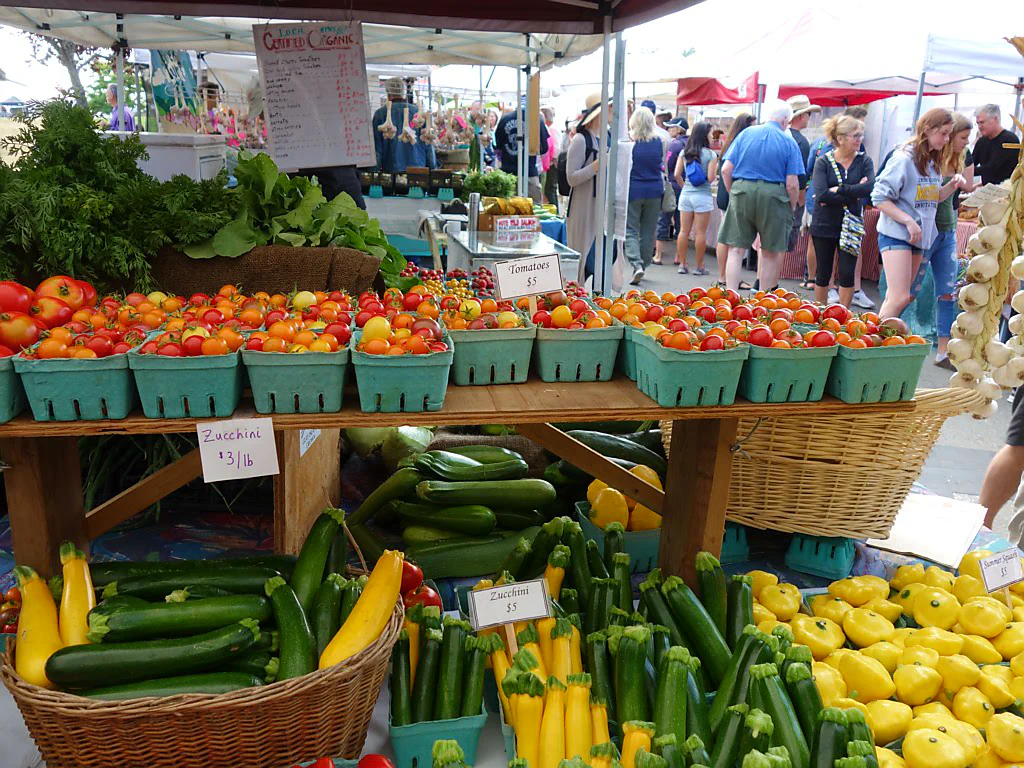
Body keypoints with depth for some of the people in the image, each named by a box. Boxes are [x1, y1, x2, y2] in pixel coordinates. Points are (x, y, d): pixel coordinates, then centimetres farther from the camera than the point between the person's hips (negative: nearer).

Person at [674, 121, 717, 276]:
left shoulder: (684, 152, 5)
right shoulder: (710, 154, -8)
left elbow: (676, 174, 2)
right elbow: (711, 178, -11)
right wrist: (716, 168, 8)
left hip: (685, 195, 4)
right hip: (702, 196, -4)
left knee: (683, 231, 7)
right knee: (700, 232, 1)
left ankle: (682, 264, 11)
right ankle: (699, 266, 7)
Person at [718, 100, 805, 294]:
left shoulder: (746, 133, 5)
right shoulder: (789, 142, 0)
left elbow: (726, 170, 1)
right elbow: (792, 184, -6)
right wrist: (792, 207, 10)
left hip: (741, 192, 1)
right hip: (773, 198, -1)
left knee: (736, 249, 5)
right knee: (770, 253, 11)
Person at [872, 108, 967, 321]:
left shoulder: (932, 162, 13)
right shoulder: (904, 159, -11)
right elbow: (880, 198, -15)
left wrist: (951, 185, 2)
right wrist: (908, 221, -21)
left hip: (920, 237, 8)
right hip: (896, 234, -8)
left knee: (897, 297, 10)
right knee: (900, 298, -16)